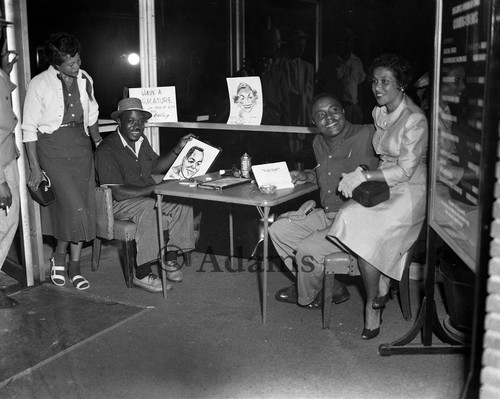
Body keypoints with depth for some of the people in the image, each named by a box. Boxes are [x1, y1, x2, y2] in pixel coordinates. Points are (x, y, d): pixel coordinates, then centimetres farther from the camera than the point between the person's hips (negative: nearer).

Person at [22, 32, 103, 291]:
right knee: (72, 206, -13)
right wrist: (35, 168, -10)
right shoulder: (39, 85, -9)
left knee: (83, 207, 3)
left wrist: (100, 143, 13)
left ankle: (74, 266, 14)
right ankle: (59, 257, 11)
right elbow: (29, 129, -7)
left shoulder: (84, 79, 5)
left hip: (81, 146, 5)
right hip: (52, 147, -5)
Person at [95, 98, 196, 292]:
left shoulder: (141, 140, 7)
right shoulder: (107, 150, -20)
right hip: (119, 204, -8)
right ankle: (142, 274, -31)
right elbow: (119, 193, -26)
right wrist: (154, 189, -24)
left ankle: (170, 259, -3)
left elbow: (156, 166, 22)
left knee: (182, 204, -13)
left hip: (147, 197, 8)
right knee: (149, 208, -37)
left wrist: (178, 149, 9)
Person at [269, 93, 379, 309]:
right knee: (278, 229, 6)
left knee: (308, 251, -24)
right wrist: (306, 175, 12)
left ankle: (307, 297, 14)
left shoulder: (367, 135, -15)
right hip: (326, 215, 9)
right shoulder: (319, 143, 11)